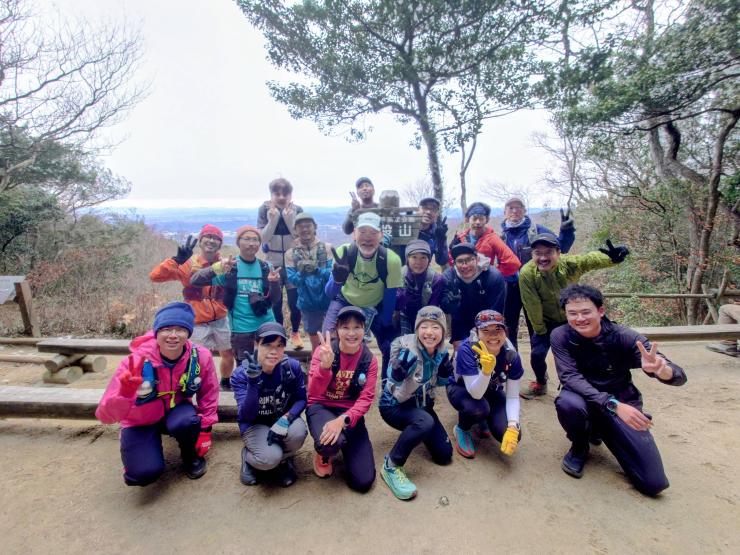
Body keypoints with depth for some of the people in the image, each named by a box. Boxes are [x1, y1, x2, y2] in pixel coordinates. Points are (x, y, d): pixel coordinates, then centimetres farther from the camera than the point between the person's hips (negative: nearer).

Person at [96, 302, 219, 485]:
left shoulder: (201, 357, -24)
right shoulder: (136, 362, -29)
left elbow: (208, 393, -4)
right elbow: (105, 415, -29)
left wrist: (205, 429, -5)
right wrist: (125, 394, -49)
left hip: (175, 411, 1)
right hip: (141, 422, -1)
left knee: (186, 422, -34)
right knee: (145, 473, -21)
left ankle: (191, 455, 1)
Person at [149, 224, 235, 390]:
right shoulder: (188, 264, -9)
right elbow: (155, 276, -17)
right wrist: (177, 259, -29)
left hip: (221, 320, 4)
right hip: (199, 324, -3)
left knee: (229, 354, 17)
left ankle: (225, 382, 44)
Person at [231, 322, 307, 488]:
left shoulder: (293, 366, -18)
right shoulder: (241, 374, -22)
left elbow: (301, 399, -9)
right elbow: (246, 416, -28)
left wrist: (286, 419, -29)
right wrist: (253, 382, -44)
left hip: (283, 419, 2)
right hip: (255, 423, -2)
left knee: (297, 433, -31)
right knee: (270, 458, -29)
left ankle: (284, 460, 5)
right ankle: (248, 456, 9)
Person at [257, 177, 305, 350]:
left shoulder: (297, 210, -6)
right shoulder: (264, 210, -6)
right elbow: (263, 239, -11)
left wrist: (289, 217, -24)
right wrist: (273, 218, -24)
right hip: (273, 263, 0)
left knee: (295, 301, 5)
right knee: (275, 303, 7)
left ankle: (295, 333, 27)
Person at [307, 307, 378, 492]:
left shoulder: (369, 360, -6)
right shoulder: (323, 351, -14)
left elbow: (366, 398, -12)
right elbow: (314, 393, -22)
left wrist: (342, 420, -30)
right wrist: (325, 366, -42)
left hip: (350, 413, 2)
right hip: (321, 408, -2)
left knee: (363, 481, -7)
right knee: (329, 442, -37)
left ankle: (345, 446, 25)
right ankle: (324, 455, 3)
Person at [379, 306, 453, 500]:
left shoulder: (442, 351, -11)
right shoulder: (407, 348, -30)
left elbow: (444, 380, 3)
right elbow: (394, 378, -43)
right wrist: (403, 363, -63)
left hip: (421, 404, 7)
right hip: (394, 406, -6)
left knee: (444, 455, 5)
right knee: (425, 421, -36)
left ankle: (418, 432, 33)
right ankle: (391, 466, -17)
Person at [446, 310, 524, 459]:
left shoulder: (511, 355, -22)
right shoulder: (467, 349, -34)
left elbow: (512, 396, -16)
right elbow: (476, 394, -37)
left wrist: (513, 427, -30)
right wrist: (487, 369, -55)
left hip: (491, 391, 4)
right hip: (461, 387, -3)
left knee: (512, 436, -16)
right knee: (479, 408, -37)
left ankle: (483, 419, 16)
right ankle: (461, 430, -1)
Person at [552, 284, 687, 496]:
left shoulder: (624, 337, -18)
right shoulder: (561, 336, -16)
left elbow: (679, 377, -22)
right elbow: (570, 377, -24)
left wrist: (662, 369, -48)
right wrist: (613, 404, -38)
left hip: (623, 405, 1)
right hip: (585, 402, -1)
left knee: (654, 483, -9)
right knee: (568, 403, -37)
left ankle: (599, 429, 20)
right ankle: (579, 447, 0)